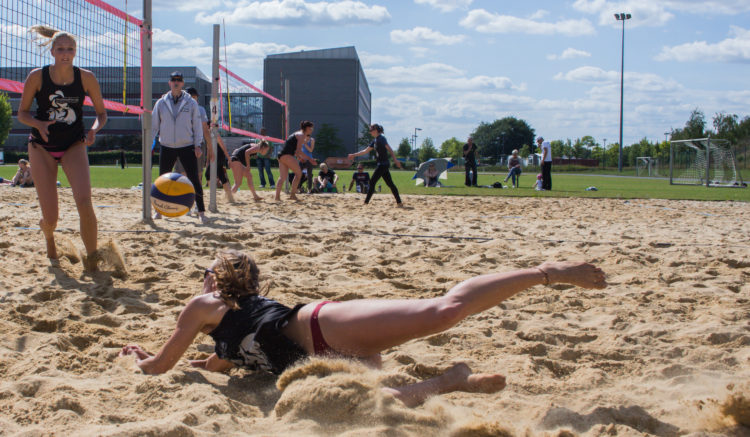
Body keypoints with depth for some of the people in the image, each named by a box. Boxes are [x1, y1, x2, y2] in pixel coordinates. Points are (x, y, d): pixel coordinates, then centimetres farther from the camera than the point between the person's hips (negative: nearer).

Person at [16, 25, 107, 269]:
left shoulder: (86, 78, -7)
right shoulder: (37, 77, -9)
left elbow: (101, 113, 3)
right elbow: (22, 113, -1)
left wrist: (94, 129, -19)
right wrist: (39, 124, -22)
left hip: (74, 146, 0)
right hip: (42, 147, 0)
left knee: (84, 202, -24)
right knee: (51, 217, -5)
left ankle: (92, 258, -7)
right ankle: (48, 235, 35)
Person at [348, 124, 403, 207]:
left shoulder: (381, 139, -12)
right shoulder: (375, 141, 16)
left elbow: (390, 149, -18)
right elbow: (366, 151, 23)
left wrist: (395, 160, -25)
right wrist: (354, 155, 24)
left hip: (383, 164, -9)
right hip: (382, 165, 9)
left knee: (372, 183, -5)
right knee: (390, 183, 9)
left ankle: (366, 202, -1)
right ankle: (399, 202, 9)